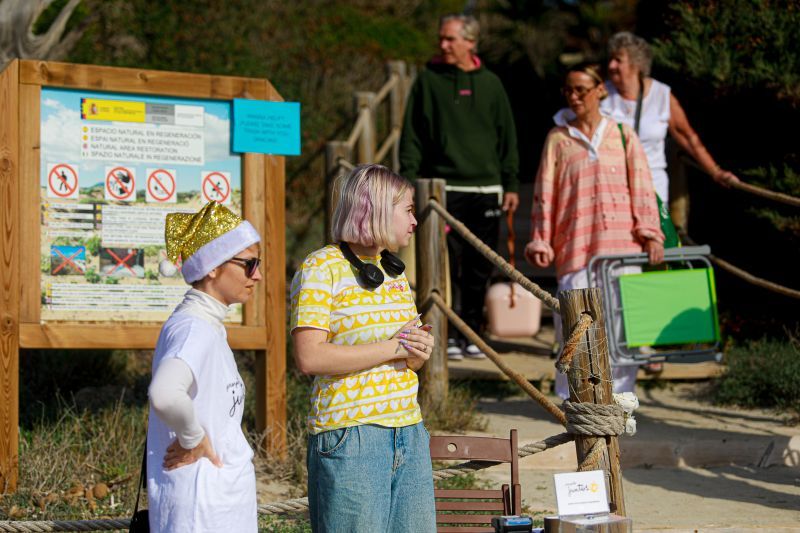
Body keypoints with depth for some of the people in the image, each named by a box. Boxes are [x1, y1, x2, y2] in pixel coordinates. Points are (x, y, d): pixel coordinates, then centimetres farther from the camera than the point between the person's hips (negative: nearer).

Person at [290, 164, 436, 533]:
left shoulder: (394, 271, 18)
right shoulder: (321, 268, -7)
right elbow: (309, 357, -19)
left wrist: (420, 352, 2)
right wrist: (393, 347, -15)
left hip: (409, 433, 8)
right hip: (350, 436, -8)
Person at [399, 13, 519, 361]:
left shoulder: (490, 84, 10)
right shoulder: (428, 81, 4)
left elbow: (507, 137, 14)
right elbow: (412, 136, 3)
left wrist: (510, 184, 9)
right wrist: (409, 180, -5)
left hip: (485, 189, 2)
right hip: (444, 187, -2)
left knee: (480, 267, 5)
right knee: (447, 264, -6)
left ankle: (471, 332, 14)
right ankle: (448, 336, 1)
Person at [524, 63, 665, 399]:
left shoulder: (623, 136, 9)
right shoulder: (558, 139, 9)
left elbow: (641, 188, 6)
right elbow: (544, 194, 8)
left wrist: (649, 233, -3)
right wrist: (541, 242, 3)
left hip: (620, 244, 0)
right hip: (575, 246, 0)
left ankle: (619, 393, 10)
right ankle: (571, 398, 6)